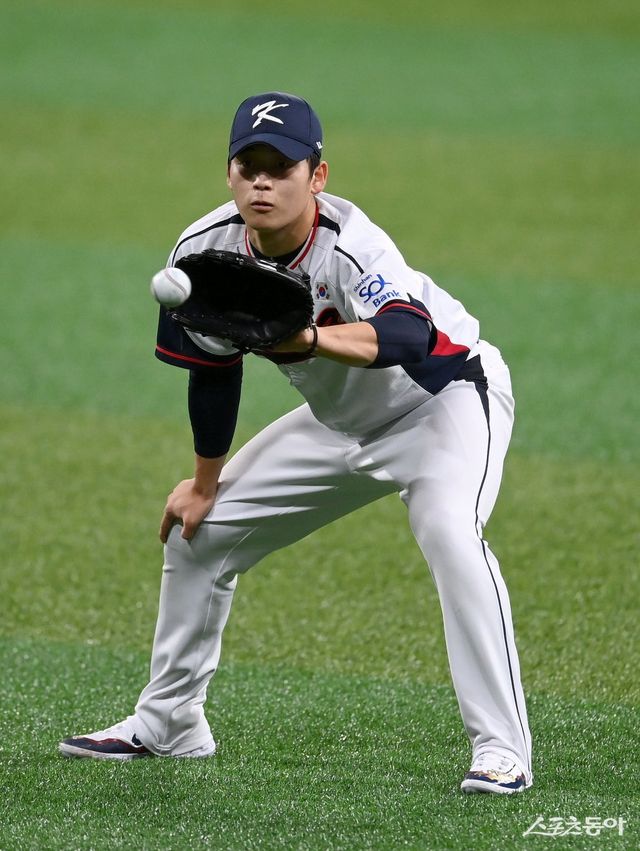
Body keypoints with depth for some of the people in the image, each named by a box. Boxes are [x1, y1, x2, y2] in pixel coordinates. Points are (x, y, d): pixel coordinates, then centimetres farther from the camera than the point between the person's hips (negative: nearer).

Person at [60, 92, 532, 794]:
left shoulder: (350, 247, -34)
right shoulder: (206, 250, -15)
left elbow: (411, 338, -55)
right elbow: (213, 372, 2)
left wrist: (312, 338, -72)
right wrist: (205, 483, 11)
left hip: (445, 398, -7)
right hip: (340, 421, 7)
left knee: (449, 531, -34)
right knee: (196, 529, 9)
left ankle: (501, 749, -30)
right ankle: (168, 724, 27)